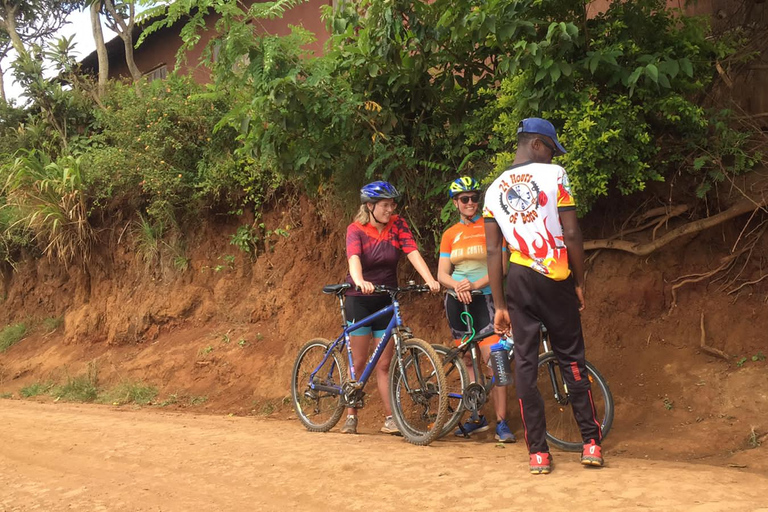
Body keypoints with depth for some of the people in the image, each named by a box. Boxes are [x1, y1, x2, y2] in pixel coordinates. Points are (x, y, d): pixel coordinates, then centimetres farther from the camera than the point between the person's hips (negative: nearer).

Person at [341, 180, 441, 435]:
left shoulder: (397, 225, -3)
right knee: (359, 363, 4)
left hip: (387, 301, 2)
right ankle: (351, 417, 15)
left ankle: (390, 419, 6)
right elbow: (354, 258, -29)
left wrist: (430, 280, -31)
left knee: (384, 364, 3)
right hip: (360, 300, -2)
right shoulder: (356, 229, -10)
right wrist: (360, 281, -49)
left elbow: (413, 252, -16)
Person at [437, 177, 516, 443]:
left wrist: (475, 284, -19)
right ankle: (476, 418, 18)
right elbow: (442, 273, 6)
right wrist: (457, 285, -16)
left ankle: (501, 423, -10)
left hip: (483, 299, -4)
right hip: (457, 301, 4)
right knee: (468, 361, 9)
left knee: (493, 360, -13)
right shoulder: (450, 234, 11)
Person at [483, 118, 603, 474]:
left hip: (519, 281, 3)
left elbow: (493, 250, 4)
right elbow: (572, 234, -8)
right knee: (571, 358, 8)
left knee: (525, 363, 4)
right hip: (557, 279, -2)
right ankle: (591, 442, 10)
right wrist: (579, 282, 3)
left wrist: (499, 306, 6)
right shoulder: (554, 175, -3)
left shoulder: (494, 190, 7)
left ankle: (538, 452, 4)